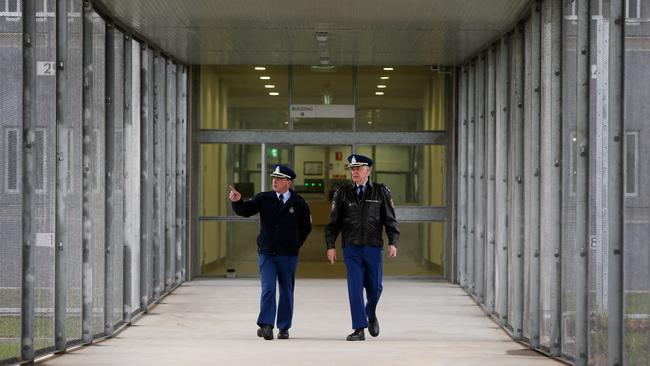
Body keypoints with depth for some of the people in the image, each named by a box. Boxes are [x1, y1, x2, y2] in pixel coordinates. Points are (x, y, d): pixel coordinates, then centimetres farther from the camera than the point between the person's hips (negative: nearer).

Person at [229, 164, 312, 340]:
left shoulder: (299, 203, -2)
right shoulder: (263, 199, -1)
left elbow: (306, 227, 10)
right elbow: (245, 211, -12)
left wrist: (296, 244, 8)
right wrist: (237, 201, -31)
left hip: (288, 255, 1)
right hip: (266, 253, 0)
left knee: (286, 292, 8)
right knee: (268, 290, -11)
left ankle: (284, 328, 18)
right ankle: (266, 325, -13)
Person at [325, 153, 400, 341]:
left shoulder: (381, 192, 3)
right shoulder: (342, 193, 3)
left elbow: (390, 219, 3)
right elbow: (334, 221, 5)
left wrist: (393, 242, -7)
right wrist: (330, 245, -1)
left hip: (373, 248, 1)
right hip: (351, 248, 0)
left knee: (375, 287, 7)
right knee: (355, 287, -6)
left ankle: (371, 314, 38)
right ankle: (359, 329, -2)